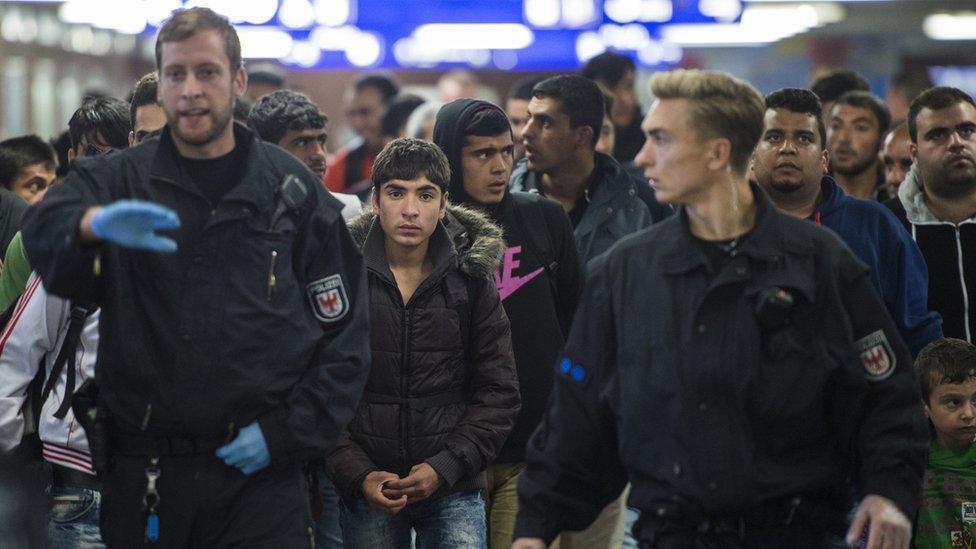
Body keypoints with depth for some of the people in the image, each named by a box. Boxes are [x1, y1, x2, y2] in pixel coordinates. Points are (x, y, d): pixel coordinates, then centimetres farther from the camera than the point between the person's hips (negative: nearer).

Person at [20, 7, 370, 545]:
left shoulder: (291, 188, 5)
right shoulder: (115, 179, 5)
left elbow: (344, 330, 5)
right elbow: (43, 232, -17)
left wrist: (287, 430, -6)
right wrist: (95, 224, -40)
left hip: (258, 469, 0)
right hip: (142, 476, 1)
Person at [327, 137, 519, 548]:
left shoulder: (471, 281, 3)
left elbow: (499, 394, 2)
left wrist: (444, 468, -10)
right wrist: (358, 475, -13)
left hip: (453, 488, 0)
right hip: (367, 491, 0)